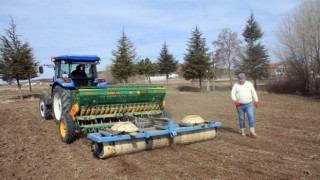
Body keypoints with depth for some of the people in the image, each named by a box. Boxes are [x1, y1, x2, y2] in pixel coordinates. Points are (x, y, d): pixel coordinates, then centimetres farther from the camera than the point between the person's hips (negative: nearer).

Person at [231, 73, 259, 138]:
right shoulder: (236, 85, 0)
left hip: (249, 104, 0)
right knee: (241, 118, 5)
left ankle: (252, 132, -8)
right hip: (240, 105, 0)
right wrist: (235, 100, -24)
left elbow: (254, 93, 8)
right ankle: (243, 131, 19)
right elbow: (232, 94, -7)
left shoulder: (249, 84, 3)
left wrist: (256, 101, 4)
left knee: (251, 117, -12)